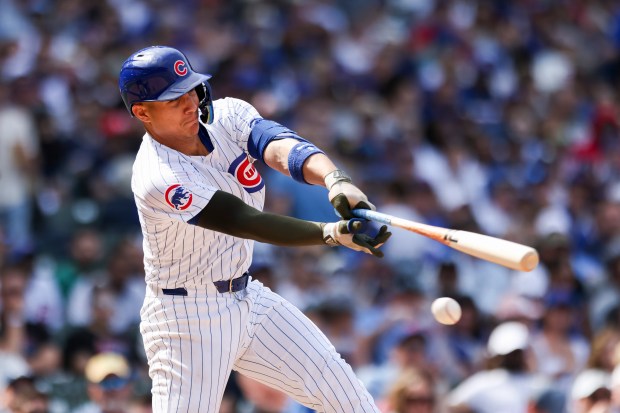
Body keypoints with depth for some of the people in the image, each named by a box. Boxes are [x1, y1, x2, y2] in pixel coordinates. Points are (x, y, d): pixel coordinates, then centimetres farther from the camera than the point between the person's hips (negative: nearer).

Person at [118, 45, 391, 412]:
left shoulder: (225, 116, -6)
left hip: (248, 298, 7)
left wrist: (334, 180, -48)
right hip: (188, 318, -7)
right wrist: (332, 234, -46)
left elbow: (280, 147, -26)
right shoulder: (157, 178, -26)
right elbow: (247, 223, -33)